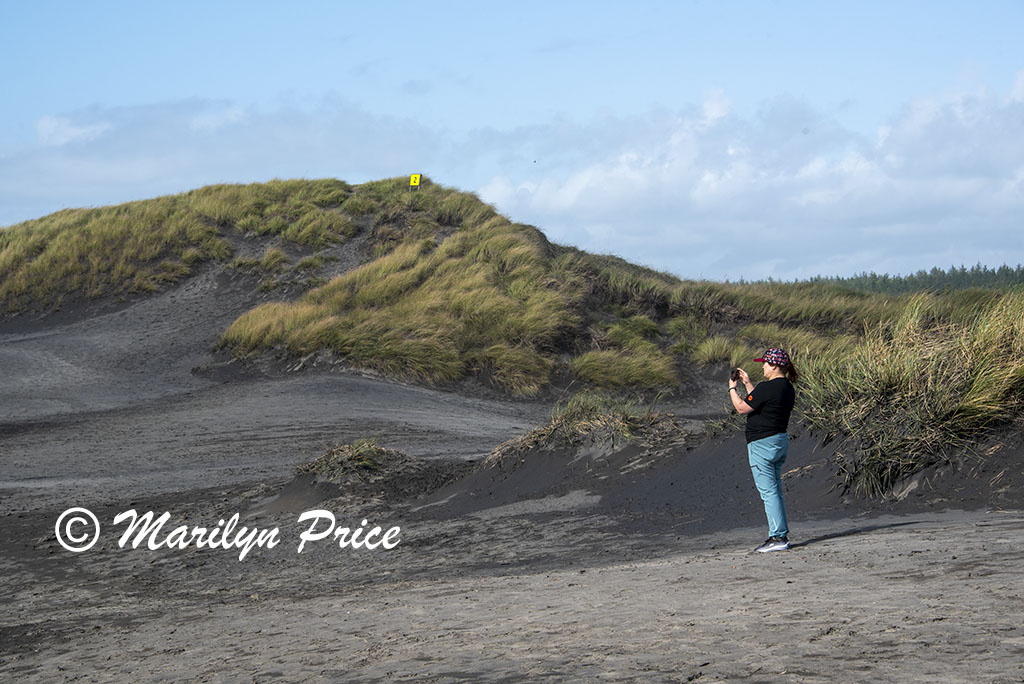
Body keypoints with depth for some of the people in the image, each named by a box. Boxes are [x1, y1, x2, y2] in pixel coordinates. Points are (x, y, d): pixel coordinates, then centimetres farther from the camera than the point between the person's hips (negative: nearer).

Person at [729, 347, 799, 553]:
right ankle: (782, 534, 18)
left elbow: (742, 408, -13)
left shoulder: (767, 387, -19)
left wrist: (732, 388, 1)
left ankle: (778, 537, -9)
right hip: (781, 440, 10)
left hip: (762, 443, -10)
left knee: (768, 492, -7)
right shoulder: (787, 388, 10)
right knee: (776, 491, 15)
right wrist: (747, 383, 23)